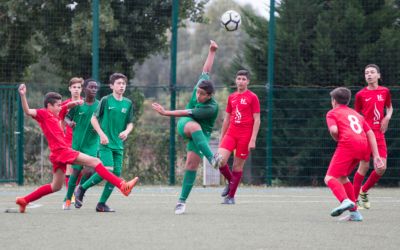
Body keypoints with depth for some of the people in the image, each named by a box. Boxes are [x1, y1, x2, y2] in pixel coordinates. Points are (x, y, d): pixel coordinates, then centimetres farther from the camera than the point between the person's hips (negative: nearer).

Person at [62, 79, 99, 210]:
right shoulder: (78, 104, -1)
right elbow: (67, 117, 8)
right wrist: (69, 122, -14)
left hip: (92, 144, 0)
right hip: (77, 143, 0)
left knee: (89, 171, -15)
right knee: (76, 171, 2)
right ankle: (68, 199, 19)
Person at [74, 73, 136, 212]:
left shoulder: (128, 104, 8)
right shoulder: (106, 100, -4)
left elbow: (130, 123, 14)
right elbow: (94, 118, -1)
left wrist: (127, 131, -8)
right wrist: (102, 134, -12)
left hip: (118, 144, 5)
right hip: (105, 143, -5)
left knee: (116, 174, -1)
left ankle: (102, 204, 8)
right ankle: (82, 189, 0)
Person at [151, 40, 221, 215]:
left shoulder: (211, 108, -30)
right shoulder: (200, 86, -14)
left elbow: (187, 112, -28)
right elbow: (206, 70, 4)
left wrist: (166, 113, -25)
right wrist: (212, 52, 8)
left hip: (201, 134, -4)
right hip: (184, 125, 4)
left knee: (191, 165, -14)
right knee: (194, 126, -36)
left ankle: (182, 201, -9)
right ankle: (211, 157, -50)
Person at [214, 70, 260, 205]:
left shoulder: (252, 97, -2)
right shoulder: (231, 97, 13)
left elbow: (257, 120, -5)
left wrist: (253, 139, -12)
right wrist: (221, 137, 17)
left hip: (245, 136, -4)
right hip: (230, 134, 4)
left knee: (237, 166, 0)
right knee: (220, 160, -15)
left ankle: (231, 196, 10)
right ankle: (230, 182, 13)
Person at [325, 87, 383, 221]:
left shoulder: (332, 113, 16)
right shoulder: (356, 114, 32)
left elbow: (334, 130, -6)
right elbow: (370, 133, 19)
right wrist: (376, 156, 14)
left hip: (347, 144, -6)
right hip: (363, 146, 6)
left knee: (330, 178, -8)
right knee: (342, 177, 22)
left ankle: (345, 201, -37)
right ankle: (354, 212, 15)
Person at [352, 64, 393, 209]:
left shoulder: (385, 91, 7)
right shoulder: (361, 94, 0)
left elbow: (389, 107, 23)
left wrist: (387, 117, 2)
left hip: (379, 134, 4)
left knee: (382, 168, -3)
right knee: (364, 166, -8)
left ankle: (363, 191, 21)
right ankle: (354, 199, 3)